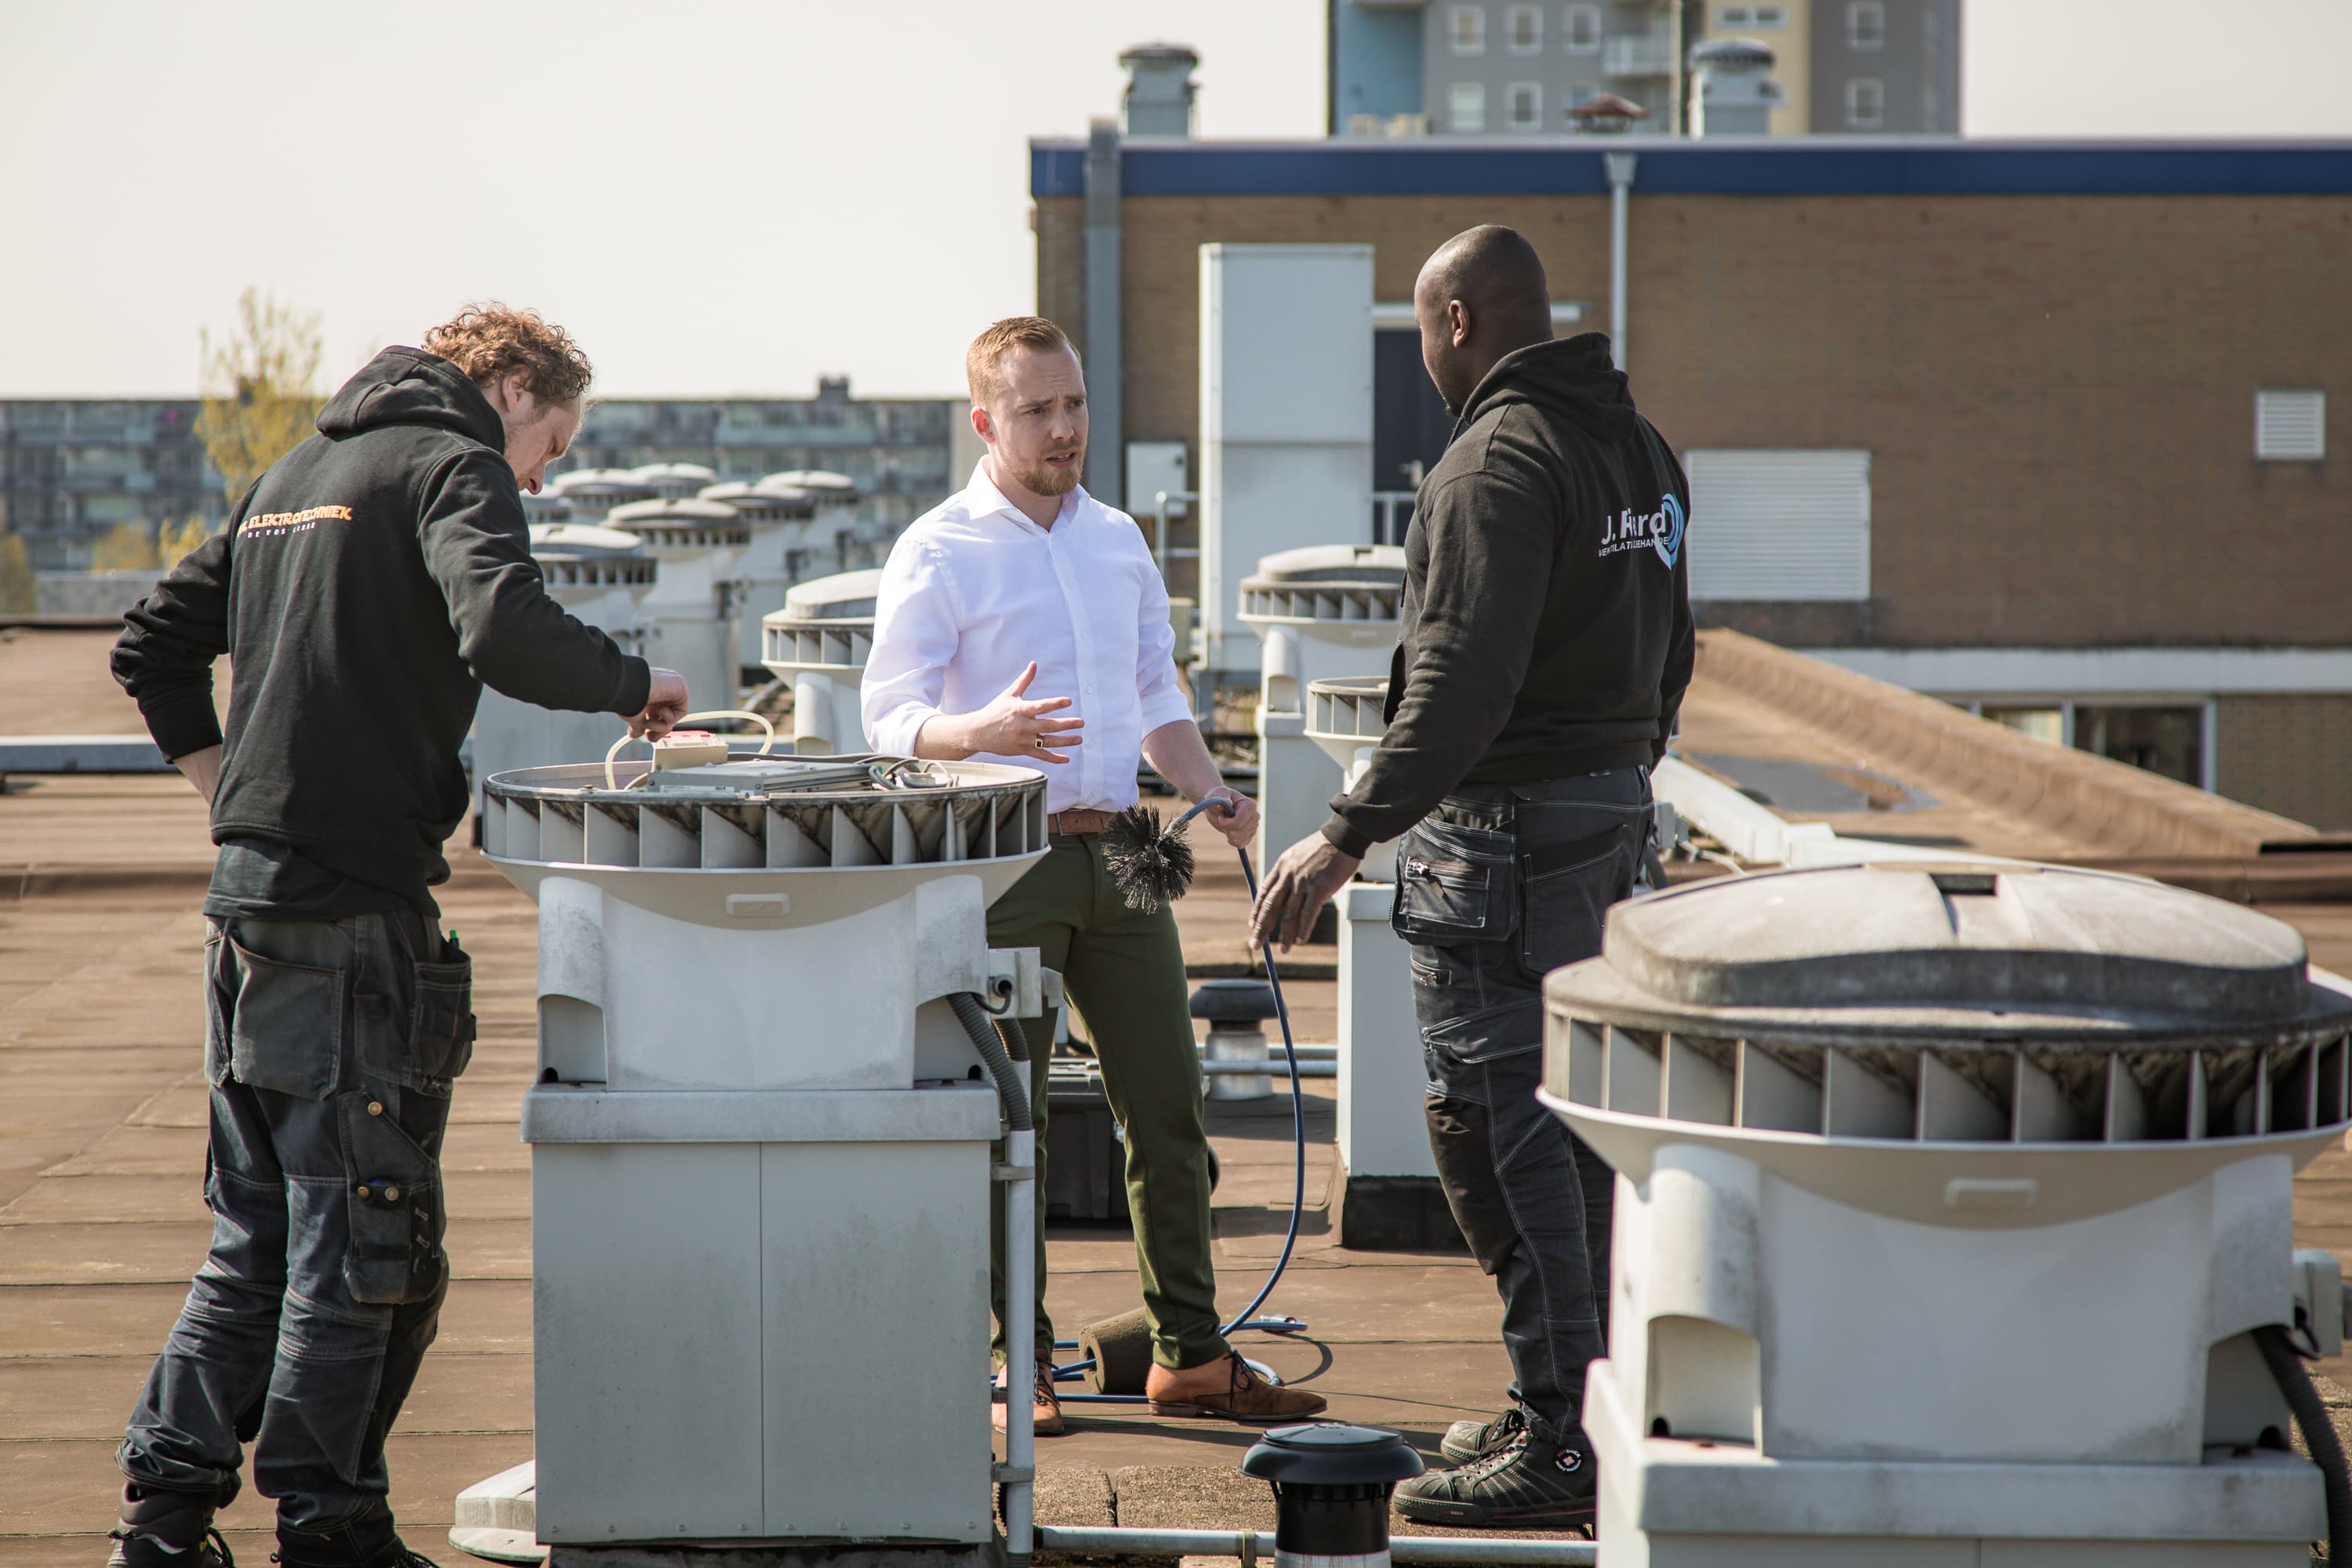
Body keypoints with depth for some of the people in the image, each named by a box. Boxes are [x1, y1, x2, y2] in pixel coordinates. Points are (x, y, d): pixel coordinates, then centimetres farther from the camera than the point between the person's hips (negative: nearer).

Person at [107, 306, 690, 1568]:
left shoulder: (298, 473, 21)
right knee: (367, 1233, -1)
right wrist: (633, 684, -8)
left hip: (248, 894, 9)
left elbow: (155, 644, 25)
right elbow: (505, 634, -24)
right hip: (355, 902, -9)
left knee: (259, 1228, 14)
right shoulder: (455, 467, -5)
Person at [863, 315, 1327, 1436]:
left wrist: (1211, 793, 4)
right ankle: (1019, 1362, 8)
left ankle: (1189, 1353, 12)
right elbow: (890, 718, -10)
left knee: (1167, 1101, 5)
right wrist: (983, 732, -30)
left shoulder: (1119, 541, 14)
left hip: (1119, 850, 6)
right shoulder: (938, 553, -4)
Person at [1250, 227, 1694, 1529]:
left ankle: (1556, 1442, -7)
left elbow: (1463, 682, -26)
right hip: (1610, 812, 10)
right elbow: (1667, 655, 21)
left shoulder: (1500, 461, -17)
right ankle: (1581, 1401, 22)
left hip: (1501, 825, -10)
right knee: (1567, 1115, 16)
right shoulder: (1637, 447, 13)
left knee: (1497, 1127, -7)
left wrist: (1347, 837, -26)